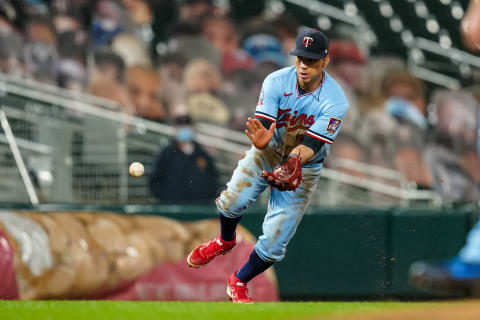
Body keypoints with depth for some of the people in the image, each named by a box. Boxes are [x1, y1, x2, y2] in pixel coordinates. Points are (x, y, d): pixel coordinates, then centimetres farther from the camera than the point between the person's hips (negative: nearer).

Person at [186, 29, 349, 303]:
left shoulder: (335, 101, -22)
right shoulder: (277, 82, -17)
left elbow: (311, 144, -28)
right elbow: (262, 124, -23)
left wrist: (291, 165, -48)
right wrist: (260, 138, -48)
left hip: (303, 167, -1)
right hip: (267, 153, 1)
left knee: (274, 244, -6)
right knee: (233, 201, -25)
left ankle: (239, 283, 24)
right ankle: (225, 241, 12)